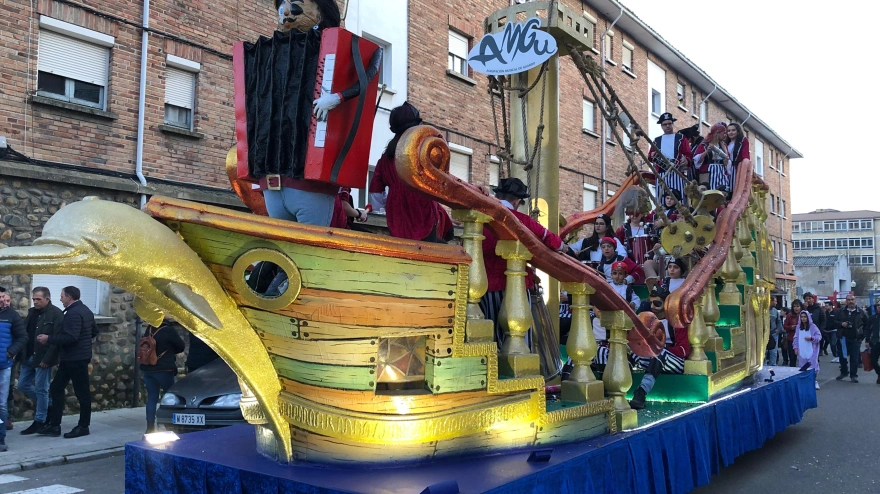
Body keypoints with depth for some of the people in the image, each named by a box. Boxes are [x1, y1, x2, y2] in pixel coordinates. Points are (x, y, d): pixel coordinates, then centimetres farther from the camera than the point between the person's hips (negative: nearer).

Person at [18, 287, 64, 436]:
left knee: (41, 389, 0)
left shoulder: (56, 314, -14)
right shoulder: (31, 312, 10)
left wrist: (47, 359, -19)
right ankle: (46, 405, 31)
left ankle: (39, 421, 11)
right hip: (28, 357, 8)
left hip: (43, 358, -8)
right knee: (23, 385, 13)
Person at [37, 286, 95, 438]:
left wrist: (49, 339, -18)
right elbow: (94, 331, 24)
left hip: (75, 358, -11)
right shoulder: (85, 310, 15)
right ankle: (54, 425, 13)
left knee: (81, 392, -1)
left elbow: (70, 337, -26)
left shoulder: (73, 313, -18)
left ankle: (83, 426, 7)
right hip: (75, 356, 11)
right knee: (56, 388, 11)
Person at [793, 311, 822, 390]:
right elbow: (796, 338, 11)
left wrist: (812, 338, -20)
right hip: (802, 351, 4)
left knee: (813, 365, -6)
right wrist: (796, 347, 4)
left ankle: (815, 381, 3)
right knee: (802, 366, 7)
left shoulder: (813, 326, -4)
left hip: (811, 350, -4)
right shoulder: (799, 327, 8)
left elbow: (819, 336, -4)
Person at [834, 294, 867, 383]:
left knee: (855, 358, 0)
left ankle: (854, 375, 8)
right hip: (843, 338, 2)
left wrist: (862, 333, 1)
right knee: (842, 356, 10)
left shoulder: (860, 312, 1)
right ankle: (843, 372, 25)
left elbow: (866, 324, 9)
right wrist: (841, 324, -12)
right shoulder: (840, 311, 4)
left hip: (856, 339, -2)